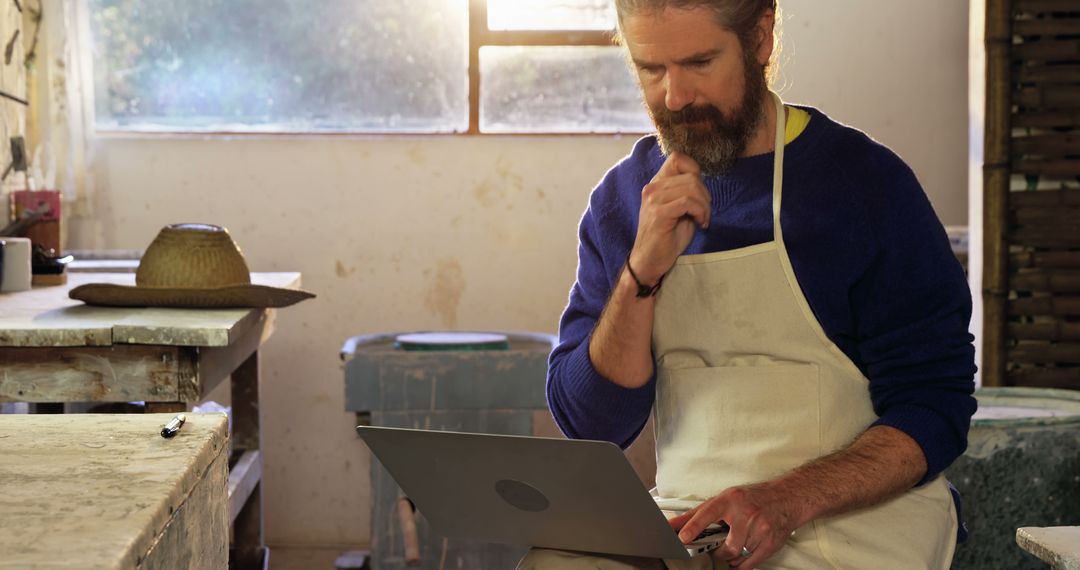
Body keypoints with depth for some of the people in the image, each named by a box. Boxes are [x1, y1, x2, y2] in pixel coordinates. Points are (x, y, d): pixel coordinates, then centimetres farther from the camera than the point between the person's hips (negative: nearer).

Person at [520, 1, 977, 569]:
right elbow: (589, 425, 2)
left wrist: (789, 500, -22)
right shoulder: (619, 201, 6)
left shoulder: (866, 181, -5)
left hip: (850, 517, -3)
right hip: (683, 520, 3)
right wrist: (643, 272, -13)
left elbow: (934, 411, -6)